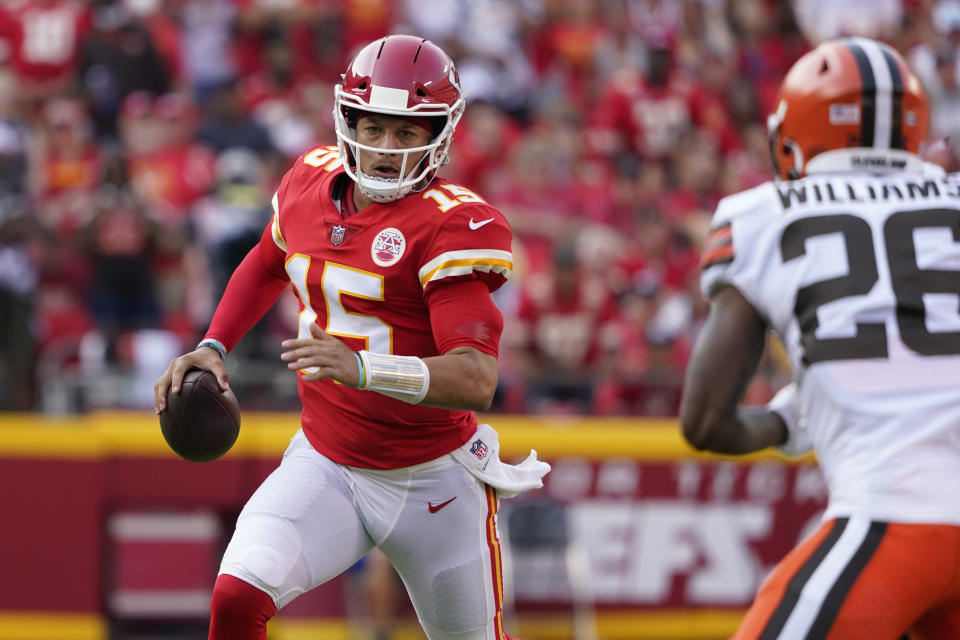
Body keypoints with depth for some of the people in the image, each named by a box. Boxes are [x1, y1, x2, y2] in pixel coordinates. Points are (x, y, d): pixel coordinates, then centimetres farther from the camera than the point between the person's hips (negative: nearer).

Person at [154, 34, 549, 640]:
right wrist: (213, 347, 10)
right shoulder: (310, 181, 0)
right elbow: (268, 264, 25)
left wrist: (360, 368, -44)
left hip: (433, 483, -3)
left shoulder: (452, 224, -18)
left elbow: (477, 380, -29)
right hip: (325, 465, 3)